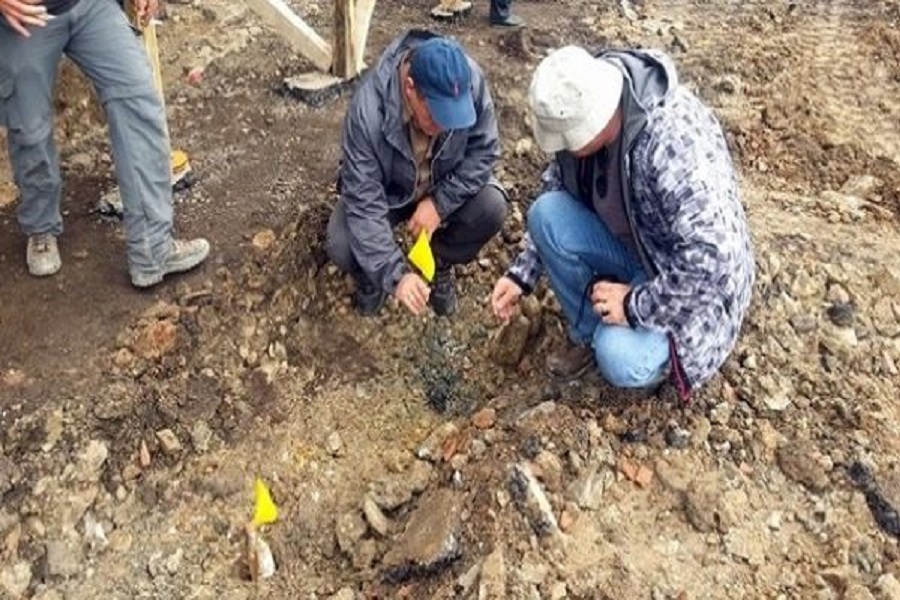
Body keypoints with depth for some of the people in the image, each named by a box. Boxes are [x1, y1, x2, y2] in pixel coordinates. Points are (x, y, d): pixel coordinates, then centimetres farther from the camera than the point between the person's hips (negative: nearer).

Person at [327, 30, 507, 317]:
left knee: (492, 208, -25)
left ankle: (441, 264, 5)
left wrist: (441, 202, -28)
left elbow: (484, 151, -16)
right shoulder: (368, 110, -36)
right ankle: (373, 274, 11)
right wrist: (395, 274, -43)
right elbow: (363, 202, -34)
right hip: (385, 190, -2)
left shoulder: (471, 81, -30)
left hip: (447, 183, 3)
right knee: (342, 247, -27)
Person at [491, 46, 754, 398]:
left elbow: (714, 262, -38)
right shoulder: (581, 114, -12)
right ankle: (589, 334, 2)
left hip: (694, 277, -7)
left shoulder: (676, 146, -36)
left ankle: (670, 339, 8)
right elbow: (557, 194, 3)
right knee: (546, 214, -18)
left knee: (621, 362, -29)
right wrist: (523, 274, -2)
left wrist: (635, 306, -28)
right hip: (628, 242, 7)